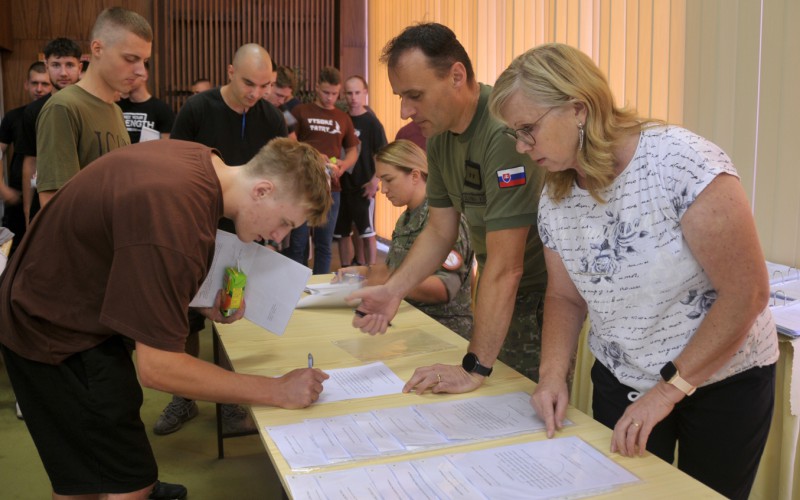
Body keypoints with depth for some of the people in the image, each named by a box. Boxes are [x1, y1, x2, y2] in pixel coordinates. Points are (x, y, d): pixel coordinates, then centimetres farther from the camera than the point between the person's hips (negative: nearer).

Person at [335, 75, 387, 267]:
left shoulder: (371, 122, -5)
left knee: (367, 234, 1)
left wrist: (375, 181, -14)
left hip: (362, 188, -5)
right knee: (342, 234, 11)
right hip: (340, 186, 5)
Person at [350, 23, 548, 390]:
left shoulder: (505, 133, -29)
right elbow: (440, 230, 6)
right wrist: (393, 290, -9)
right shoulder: (440, 134, 0)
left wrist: (474, 368, -27)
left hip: (540, 295, -8)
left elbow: (505, 268, -30)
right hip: (492, 295, 8)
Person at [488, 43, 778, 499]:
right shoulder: (555, 199, -6)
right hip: (620, 382, 4)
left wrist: (668, 389, -21)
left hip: (722, 379, -4)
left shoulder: (682, 163, -25)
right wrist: (554, 373, -11)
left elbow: (748, 293, -23)